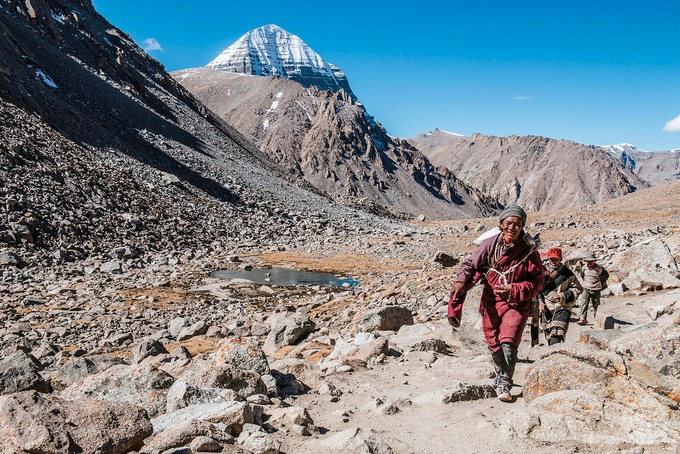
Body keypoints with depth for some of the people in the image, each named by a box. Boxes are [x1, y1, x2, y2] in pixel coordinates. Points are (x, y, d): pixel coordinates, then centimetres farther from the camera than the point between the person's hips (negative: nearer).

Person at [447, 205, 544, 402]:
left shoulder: (529, 251, -12)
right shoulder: (489, 244, -9)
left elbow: (536, 281, -6)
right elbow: (470, 263, -5)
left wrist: (514, 290, -21)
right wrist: (461, 280, -26)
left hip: (516, 303, -2)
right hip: (491, 302, 3)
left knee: (509, 342, -18)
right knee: (493, 343, 15)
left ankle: (504, 384, -6)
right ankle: (500, 374, 42)